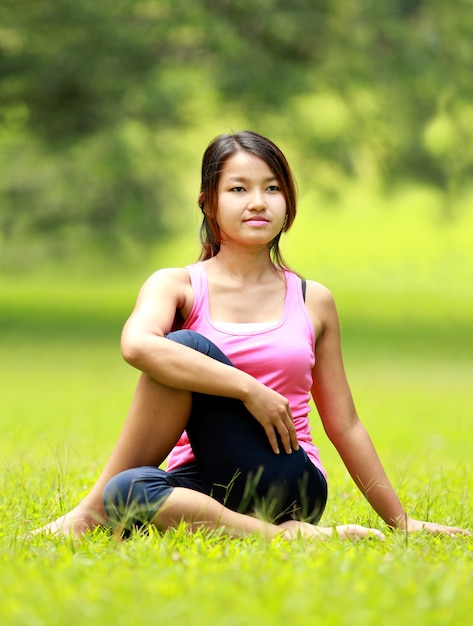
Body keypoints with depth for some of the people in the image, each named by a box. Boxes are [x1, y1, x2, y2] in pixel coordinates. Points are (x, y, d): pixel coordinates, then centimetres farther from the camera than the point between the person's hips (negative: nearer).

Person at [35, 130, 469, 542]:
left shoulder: (313, 301, 13)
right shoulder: (177, 285, 6)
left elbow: (344, 426, 19)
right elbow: (137, 345, -19)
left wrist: (399, 521, 20)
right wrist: (249, 389, -24)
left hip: (290, 487, 1)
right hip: (203, 487, -1)